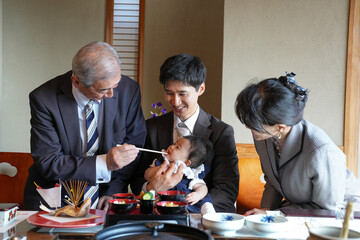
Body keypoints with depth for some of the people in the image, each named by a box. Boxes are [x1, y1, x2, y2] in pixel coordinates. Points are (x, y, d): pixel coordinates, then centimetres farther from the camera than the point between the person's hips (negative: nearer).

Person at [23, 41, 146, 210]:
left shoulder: (128, 90, -10)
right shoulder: (43, 99, -17)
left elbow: (135, 145, 0)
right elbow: (48, 164, -17)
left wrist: (113, 192, -9)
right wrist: (104, 163, -28)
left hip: (104, 192, 1)